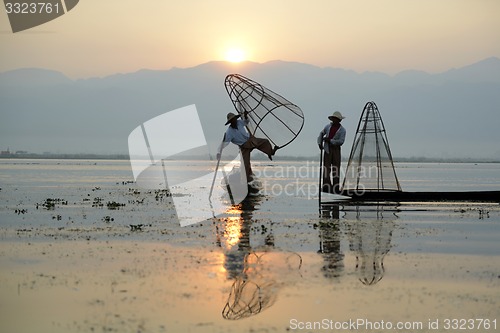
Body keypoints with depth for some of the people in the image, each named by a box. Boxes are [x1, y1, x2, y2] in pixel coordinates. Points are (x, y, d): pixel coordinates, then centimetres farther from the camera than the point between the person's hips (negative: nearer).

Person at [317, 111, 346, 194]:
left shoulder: (342, 130, -3)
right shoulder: (328, 126, 7)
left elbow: (341, 141, -13)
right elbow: (321, 134, 21)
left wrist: (330, 140, -17)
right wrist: (320, 143, 8)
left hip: (336, 149, -2)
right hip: (327, 149, 2)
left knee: (336, 168, -1)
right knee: (326, 168, -7)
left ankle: (335, 188, 4)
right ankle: (326, 186, -10)